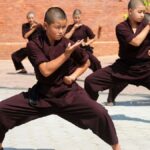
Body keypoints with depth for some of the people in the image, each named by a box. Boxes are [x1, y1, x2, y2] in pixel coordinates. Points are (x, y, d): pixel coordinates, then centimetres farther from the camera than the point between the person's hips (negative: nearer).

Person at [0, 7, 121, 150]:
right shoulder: (34, 44, -12)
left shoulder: (70, 45, -10)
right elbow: (46, 70, -23)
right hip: (41, 94, 1)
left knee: (99, 113, -22)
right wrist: (66, 54, -26)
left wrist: (73, 76, -6)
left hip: (68, 94, -1)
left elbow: (85, 63, 10)